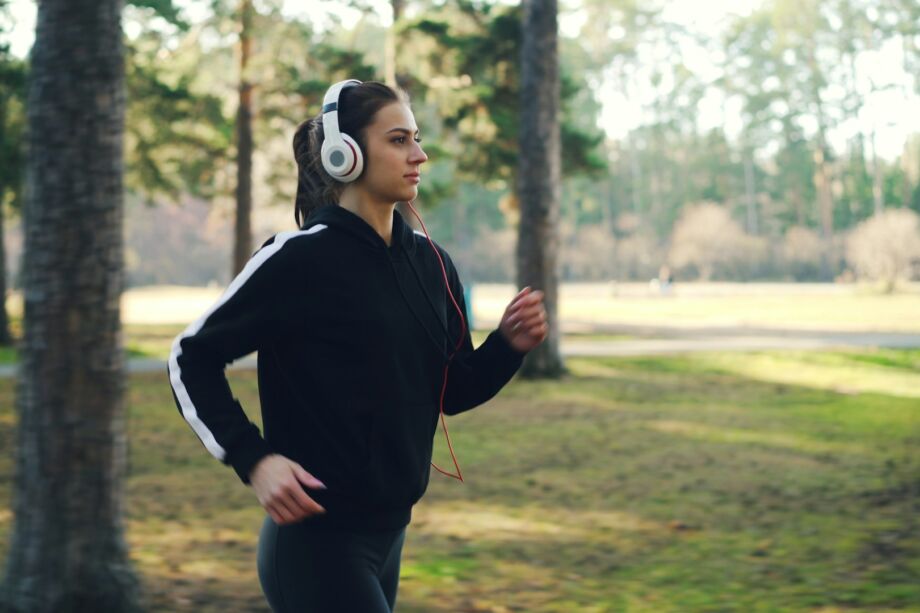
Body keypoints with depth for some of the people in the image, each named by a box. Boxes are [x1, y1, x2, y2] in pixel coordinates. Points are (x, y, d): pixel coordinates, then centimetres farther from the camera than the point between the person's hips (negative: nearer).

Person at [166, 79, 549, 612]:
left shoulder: (431, 263, 6)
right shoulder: (300, 258, -13)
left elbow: (453, 392, 13)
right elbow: (192, 358, -7)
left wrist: (509, 346, -5)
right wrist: (254, 459, -17)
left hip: (389, 531, 7)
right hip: (317, 539, -7)